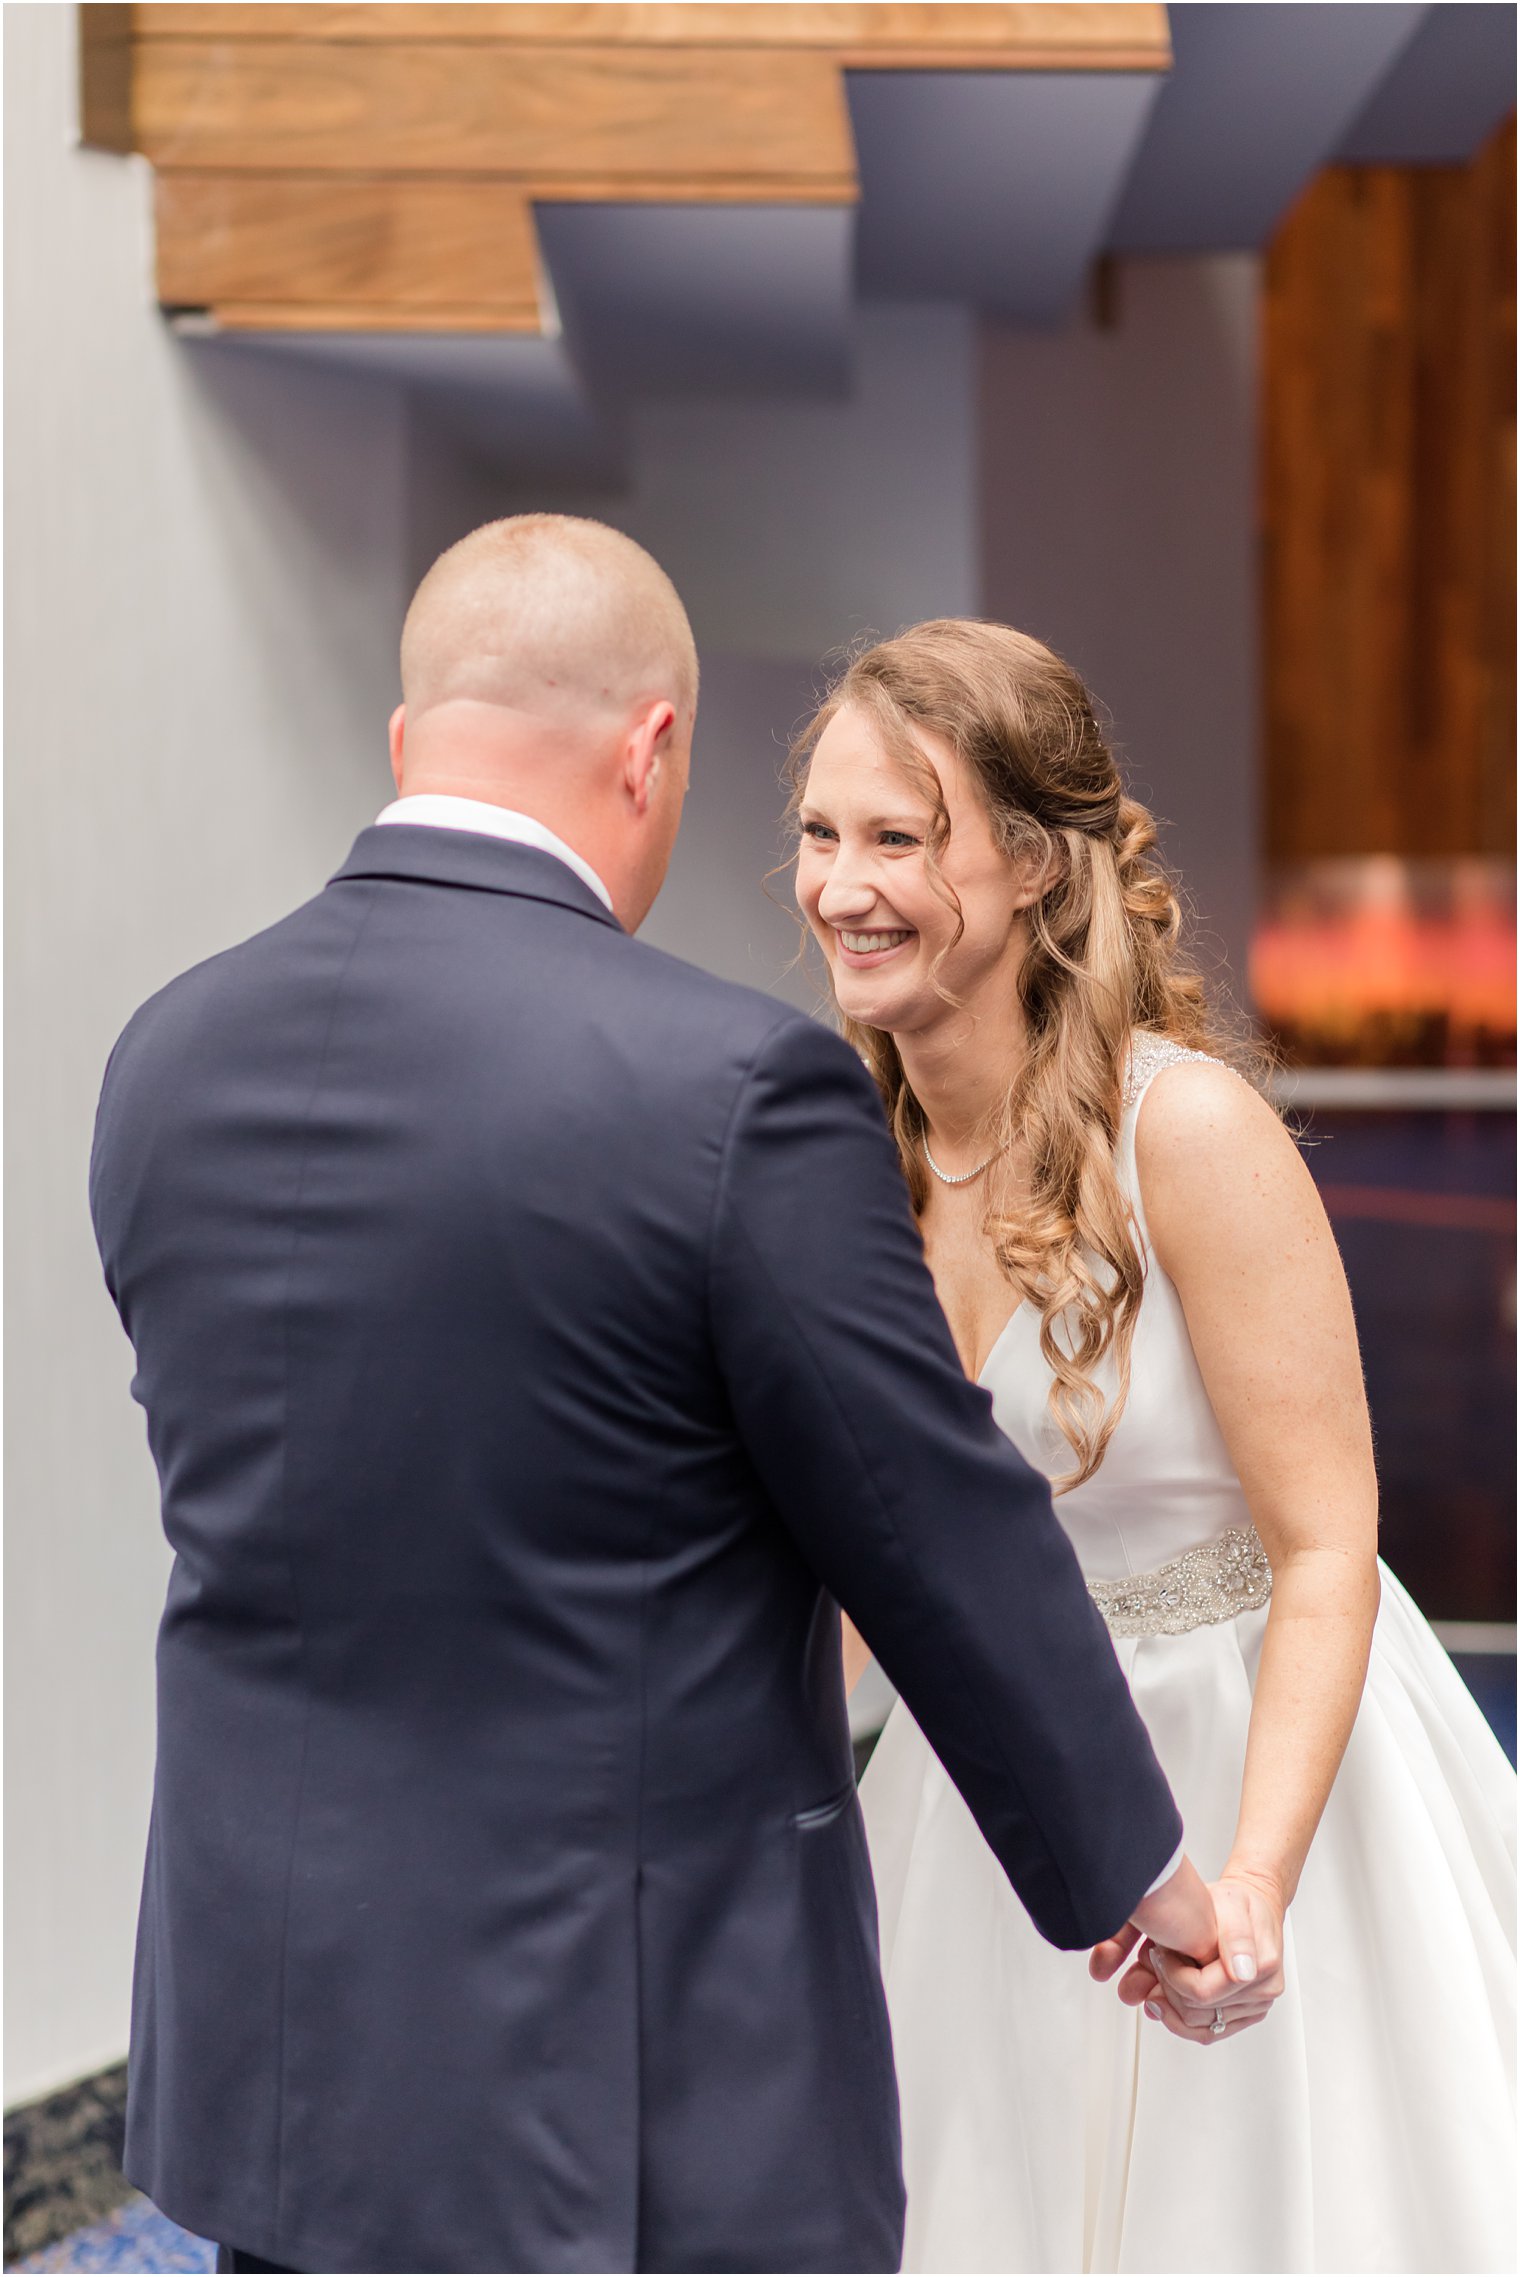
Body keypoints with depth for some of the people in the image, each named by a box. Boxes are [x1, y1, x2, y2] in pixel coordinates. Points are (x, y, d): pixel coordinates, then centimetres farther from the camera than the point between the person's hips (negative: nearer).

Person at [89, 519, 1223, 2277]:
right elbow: (946, 1539, -11)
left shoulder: (169, 1058, 0)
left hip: (268, 2046, 6)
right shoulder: (739, 1087, -19)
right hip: (636, 2095, -6)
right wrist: (1130, 1869, 5)